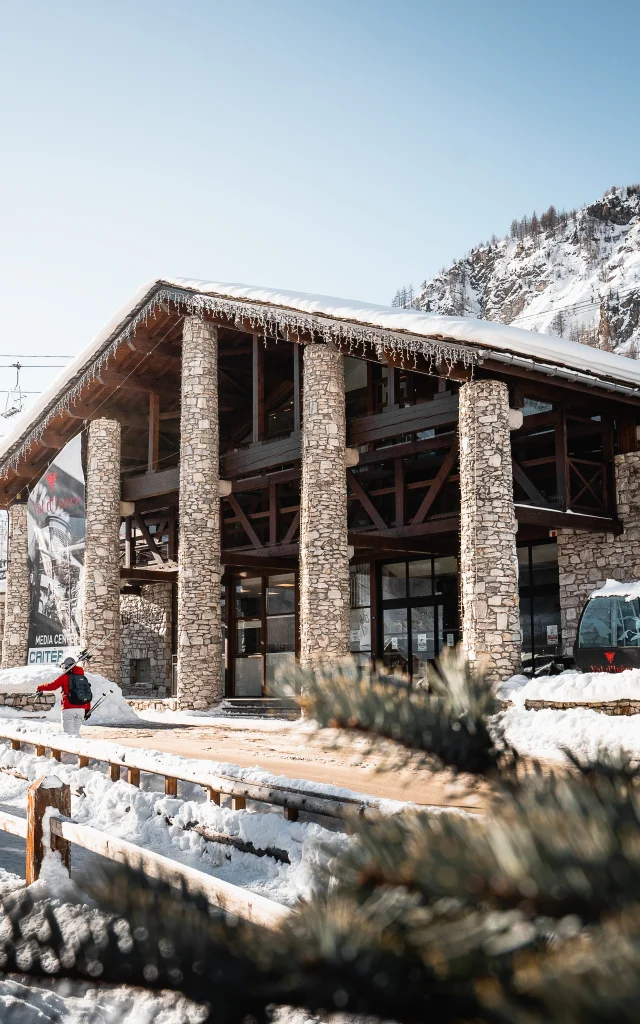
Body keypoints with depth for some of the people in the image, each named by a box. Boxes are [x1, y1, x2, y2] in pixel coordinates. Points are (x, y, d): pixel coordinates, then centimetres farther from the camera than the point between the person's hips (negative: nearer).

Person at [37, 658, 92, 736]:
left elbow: (52, 686, -5)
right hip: (81, 709, 5)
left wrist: (40, 688, 13)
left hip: (69, 709, -5)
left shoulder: (65, 677, -3)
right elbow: (88, 695, 12)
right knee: (76, 732, 16)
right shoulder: (83, 678, 12)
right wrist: (87, 710, 19)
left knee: (68, 733, -1)